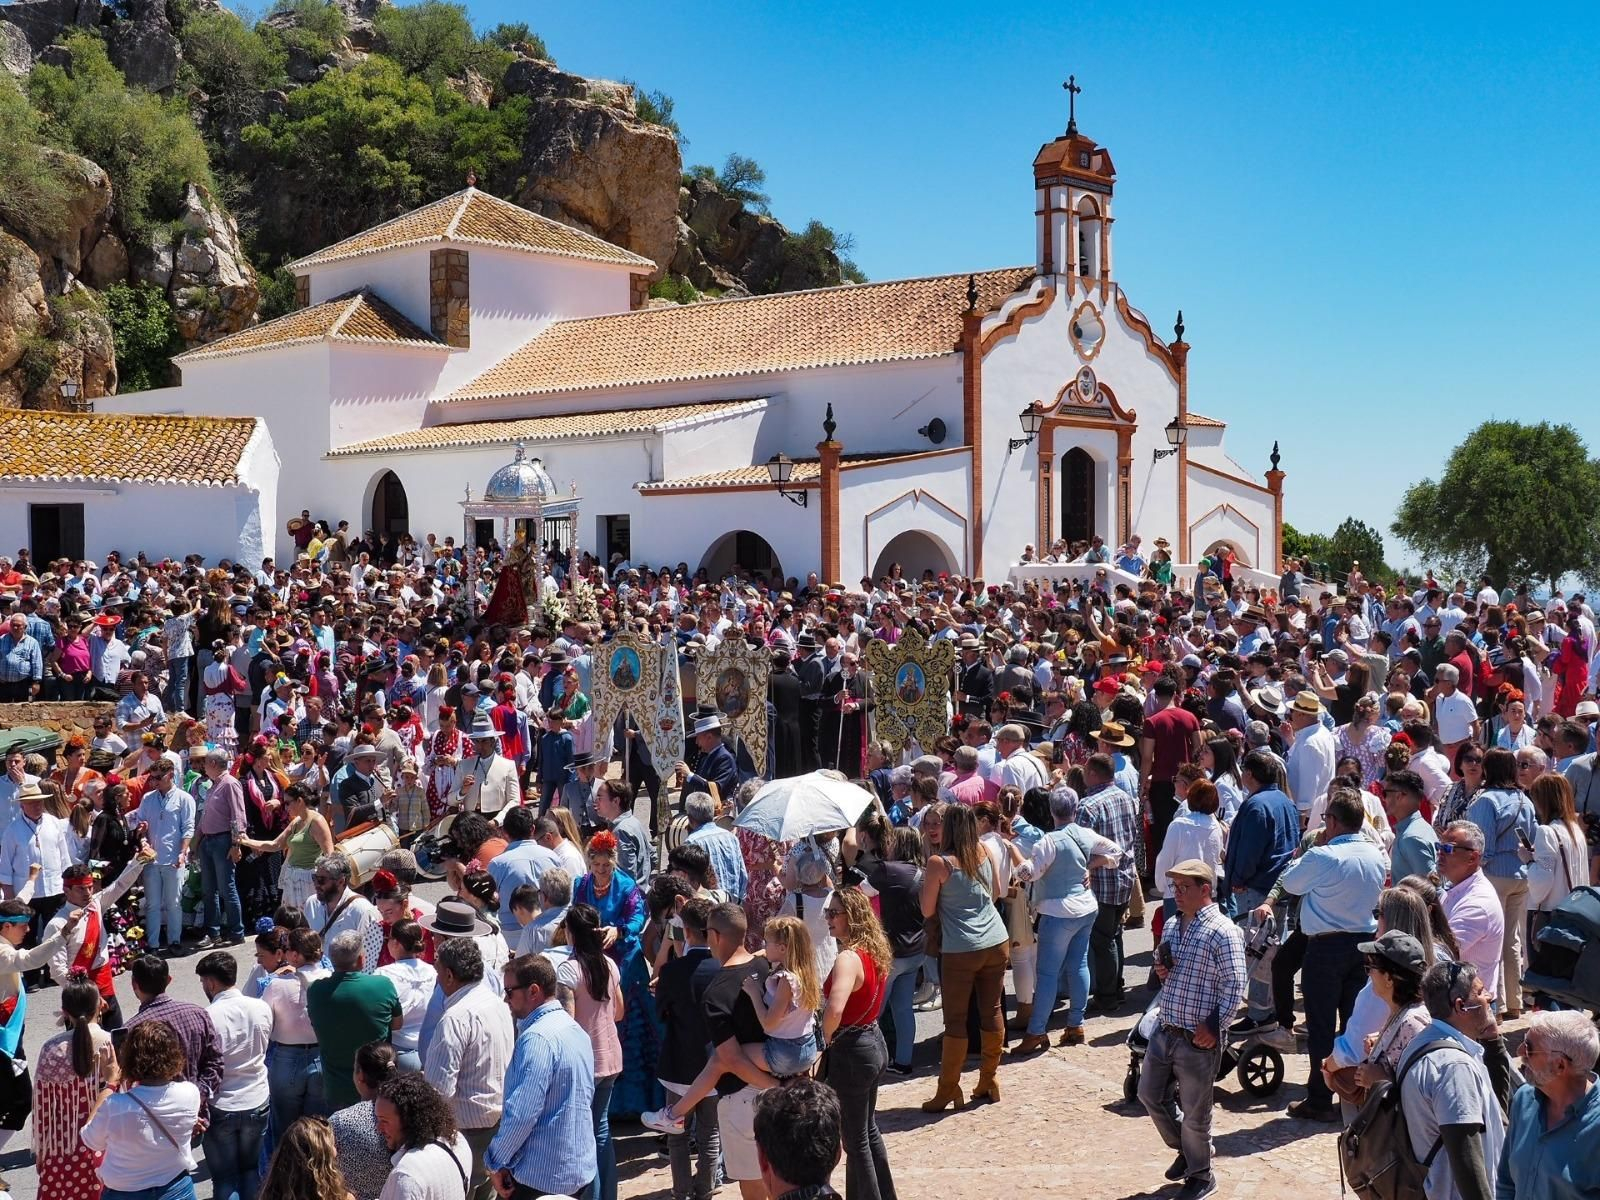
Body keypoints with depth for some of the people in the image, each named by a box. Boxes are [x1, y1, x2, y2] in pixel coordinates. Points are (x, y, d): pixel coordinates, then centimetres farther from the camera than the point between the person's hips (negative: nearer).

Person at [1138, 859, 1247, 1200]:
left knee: (1195, 1113, 5)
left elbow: (1234, 986, -17)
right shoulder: (1171, 926, 9)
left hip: (1198, 1040, -8)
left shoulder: (1223, 932, -16)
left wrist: (1214, 1025, -22)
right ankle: (1185, 1150, 40)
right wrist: (1161, 971, 2)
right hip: (1165, 1031, 8)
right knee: (1150, 1095, 17)